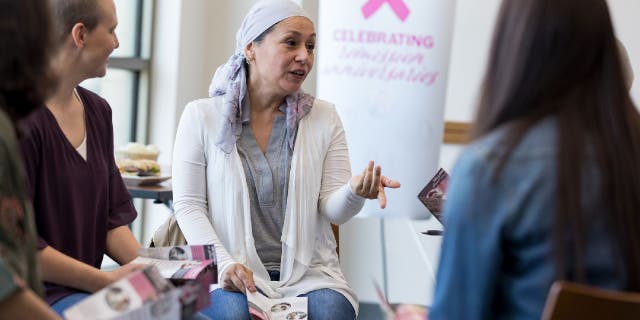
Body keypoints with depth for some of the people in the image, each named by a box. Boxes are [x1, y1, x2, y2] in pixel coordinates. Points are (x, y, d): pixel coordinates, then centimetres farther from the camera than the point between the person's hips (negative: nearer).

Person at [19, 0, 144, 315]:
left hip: (88, 285, 8)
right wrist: (105, 280, -18)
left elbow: (111, 218, 11)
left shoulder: (97, 111, 11)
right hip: (37, 293, -7)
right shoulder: (22, 118, -15)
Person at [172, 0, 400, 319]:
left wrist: (355, 192, -22)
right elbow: (188, 205, 1)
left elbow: (332, 210, 2)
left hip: (308, 272, 2)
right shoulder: (202, 116, 2)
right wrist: (224, 264, -15)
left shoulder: (323, 117, 7)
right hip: (231, 275, -2)